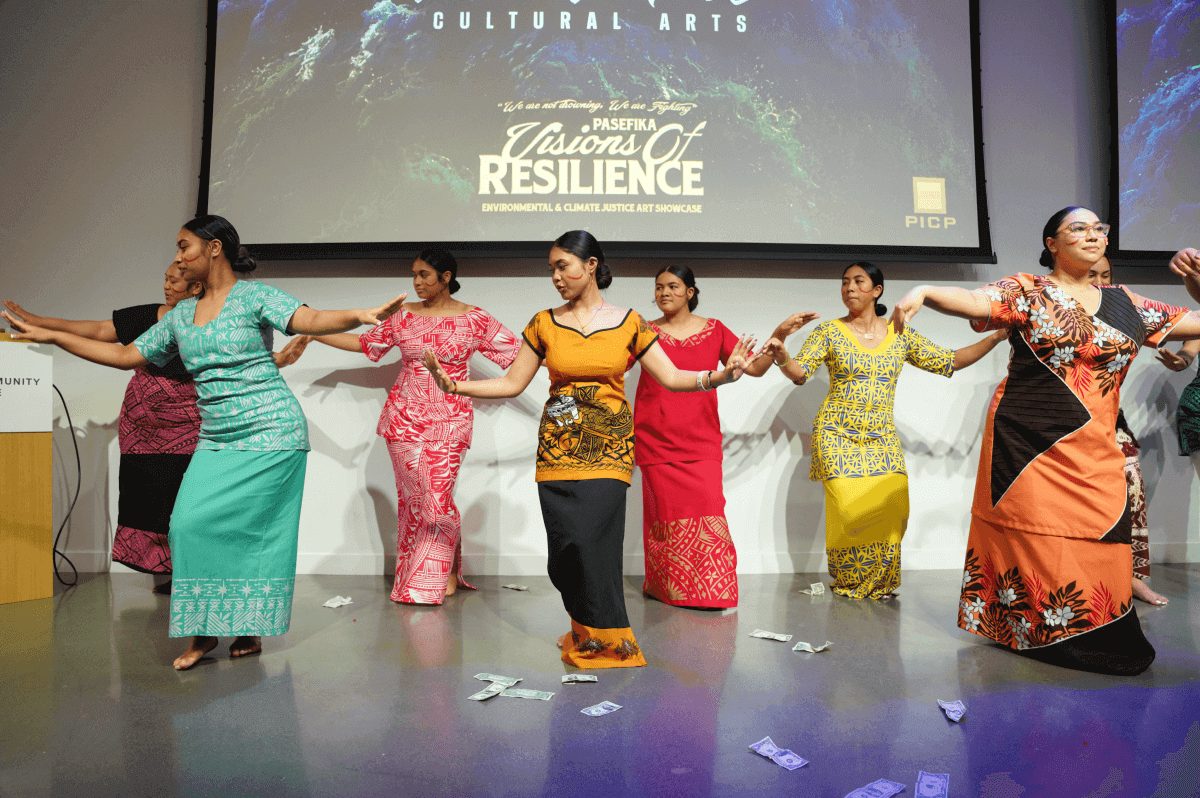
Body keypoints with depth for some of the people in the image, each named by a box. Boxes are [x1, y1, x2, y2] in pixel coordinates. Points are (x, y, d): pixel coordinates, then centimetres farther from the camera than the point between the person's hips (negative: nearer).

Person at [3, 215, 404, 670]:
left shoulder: (254, 296, -3)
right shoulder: (180, 316, 17)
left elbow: (310, 320, -19)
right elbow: (125, 355, 22)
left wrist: (360, 316, -38)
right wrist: (50, 335, 23)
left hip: (270, 433, -6)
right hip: (215, 441, 6)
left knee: (249, 528, -7)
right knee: (188, 524, -5)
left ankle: (249, 629, 10)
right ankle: (204, 631, 10)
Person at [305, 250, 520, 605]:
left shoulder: (474, 319, 0)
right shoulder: (403, 315, 8)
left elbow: (519, 350, 2)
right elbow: (363, 342, 17)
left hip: (448, 420, -2)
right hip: (404, 417, 3)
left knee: (438, 497, -6)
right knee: (412, 495, 2)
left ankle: (445, 575, 14)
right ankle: (414, 576, 18)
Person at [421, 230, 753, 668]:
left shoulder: (628, 323, 4)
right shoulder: (544, 324, 8)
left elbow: (671, 377, 3)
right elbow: (512, 383, 9)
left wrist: (722, 375, -12)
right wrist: (453, 385, -1)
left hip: (607, 445, -2)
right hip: (558, 445, 2)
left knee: (590, 537, -14)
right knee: (565, 545, -4)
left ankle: (603, 638, 9)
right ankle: (587, 631, 20)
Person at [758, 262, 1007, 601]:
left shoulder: (901, 335, 8)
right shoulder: (829, 332, 2)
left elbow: (951, 361, 12)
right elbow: (799, 373, -6)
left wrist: (996, 337, 6)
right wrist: (780, 354, -27)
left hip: (882, 436, 2)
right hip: (838, 434, -2)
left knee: (891, 506, -12)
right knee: (850, 508, -12)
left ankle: (880, 582, 12)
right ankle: (849, 582, 13)